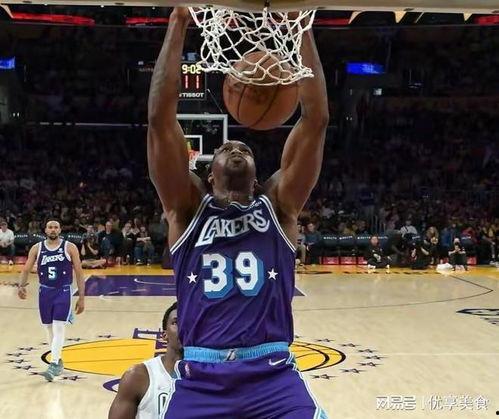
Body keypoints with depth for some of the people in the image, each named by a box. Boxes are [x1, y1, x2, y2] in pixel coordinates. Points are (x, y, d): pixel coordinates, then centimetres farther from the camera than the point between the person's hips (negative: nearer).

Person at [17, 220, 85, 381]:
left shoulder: (70, 248, -5)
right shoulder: (37, 248, 2)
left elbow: (79, 273, -2)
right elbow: (26, 269, 3)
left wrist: (81, 298, -5)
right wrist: (22, 286, -17)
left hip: (63, 292, -3)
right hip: (45, 292, 4)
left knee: (59, 328, -14)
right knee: (49, 328, 12)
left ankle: (54, 365, -14)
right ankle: (58, 361, 27)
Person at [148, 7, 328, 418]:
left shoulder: (278, 206, 11)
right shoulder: (189, 207, 9)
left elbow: (316, 119, 3)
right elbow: (160, 118, 0)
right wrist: (179, 22, -1)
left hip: (273, 377, 1)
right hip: (200, 381, 0)